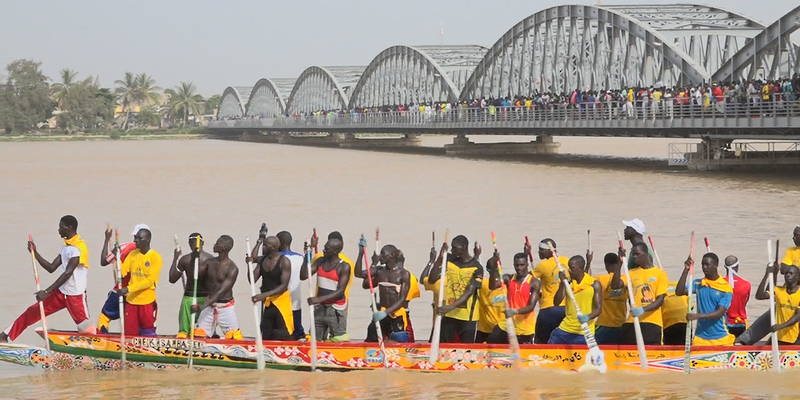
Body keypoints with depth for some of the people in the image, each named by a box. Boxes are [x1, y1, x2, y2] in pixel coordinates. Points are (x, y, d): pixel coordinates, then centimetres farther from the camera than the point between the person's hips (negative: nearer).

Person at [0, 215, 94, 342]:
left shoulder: (78, 248, -18)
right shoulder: (66, 246, 11)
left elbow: (68, 273, -25)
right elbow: (51, 268, 12)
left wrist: (47, 292, -27)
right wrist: (35, 252, 3)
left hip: (75, 295, -9)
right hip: (61, 292, 9)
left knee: (86, 329, -8)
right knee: (33, 311, 8)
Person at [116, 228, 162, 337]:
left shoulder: (155, 257, -9)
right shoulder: (132, 254, 9)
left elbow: (150, 281, -16)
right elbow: (122, 272, 5)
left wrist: (128, 289, -22)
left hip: (147, 301, -5)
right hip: (131, 300, 5)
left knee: (148, 334, -1)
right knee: (129, 334, 5)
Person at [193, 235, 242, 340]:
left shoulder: (232, 269, -15)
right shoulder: (210, 262, 3)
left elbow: (221, 291, -21)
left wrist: (203, 306, -28)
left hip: (226, 308, -5)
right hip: (210, 305, 5)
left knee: (235, 339, -7)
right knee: (198, 336, -1)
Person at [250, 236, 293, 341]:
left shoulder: (284, 262, -15)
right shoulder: (262, 260, 4)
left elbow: (284, 286, -21)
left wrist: (265, 295, -30)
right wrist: (249, 265, -12)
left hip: (281, 301, -7)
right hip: (266, 302, 7)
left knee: (284, 336, -8)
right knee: (265, 336, 11)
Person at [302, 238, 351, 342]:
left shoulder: (344, 267, -12)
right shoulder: (320, 262, 5)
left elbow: (340, 291, -17)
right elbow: (303, 276, 1)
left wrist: (319, 299, -26)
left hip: (336, 310, -6)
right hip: (320, 308, 6)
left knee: (338, 341, -7)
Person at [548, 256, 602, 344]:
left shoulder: (594, 284, -4)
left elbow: (598, 308, -7)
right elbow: (556, 302, -4)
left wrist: (588, 317, -27)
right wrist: (562, 282, -15)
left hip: (584, 333, -4)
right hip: (565, 330, 4)